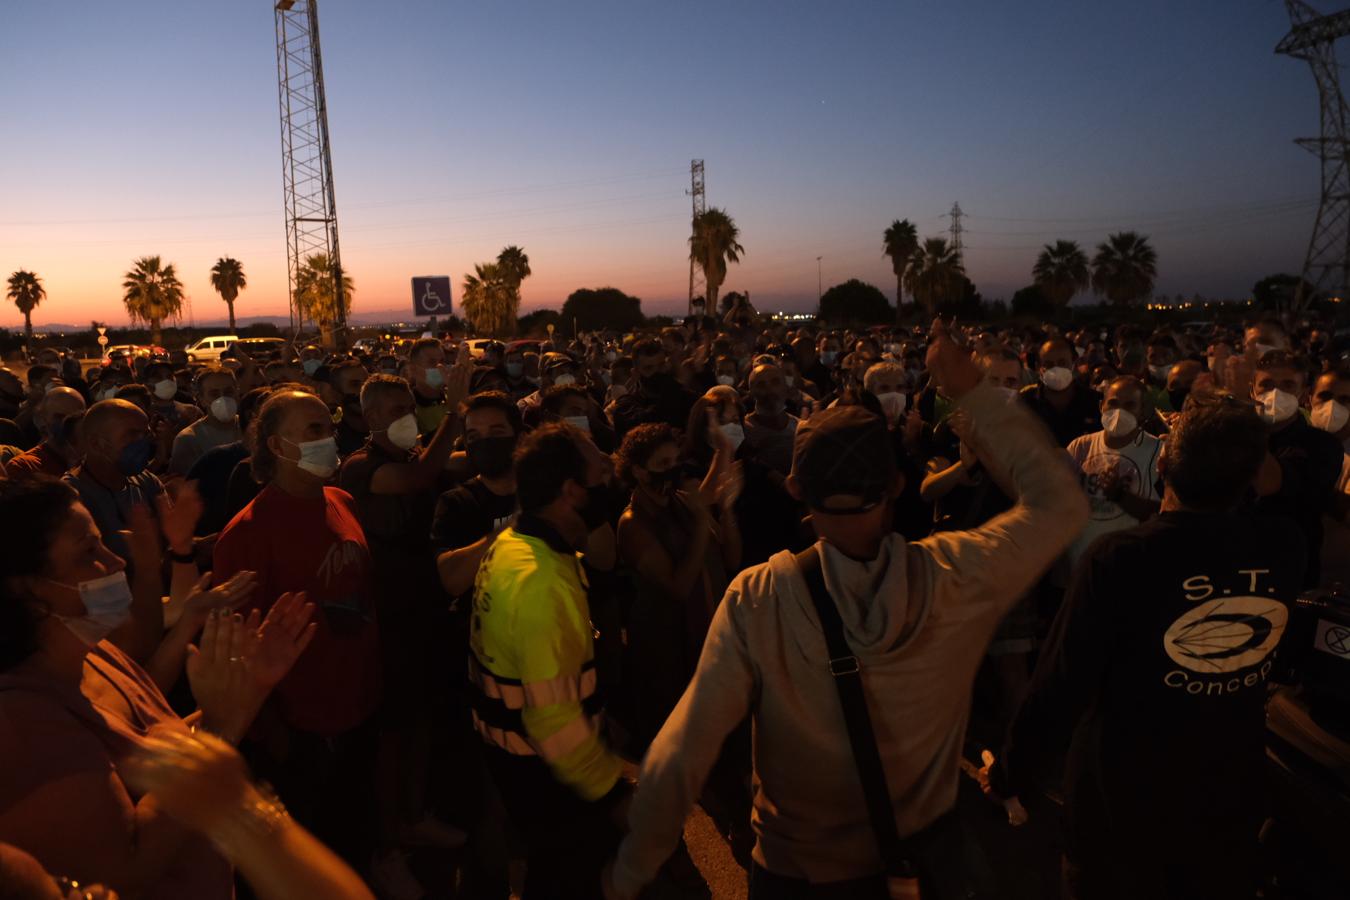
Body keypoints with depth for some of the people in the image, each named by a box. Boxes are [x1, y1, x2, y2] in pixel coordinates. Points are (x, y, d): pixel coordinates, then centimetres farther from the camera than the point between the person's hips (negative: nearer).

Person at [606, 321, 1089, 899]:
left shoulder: (757, 600, -31)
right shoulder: (958, 578, -25)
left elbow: (684, 751, -26)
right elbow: (1059, 501, -9)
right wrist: (973, 395, -10)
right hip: (923, 852, 3)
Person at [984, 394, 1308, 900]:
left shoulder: (1120, 558, -29)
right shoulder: (1283, 549, -16)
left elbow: (1062, 685, -24)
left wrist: (1010, 774, -9)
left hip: (1123, 793, -3)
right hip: (1232, 787, 4)